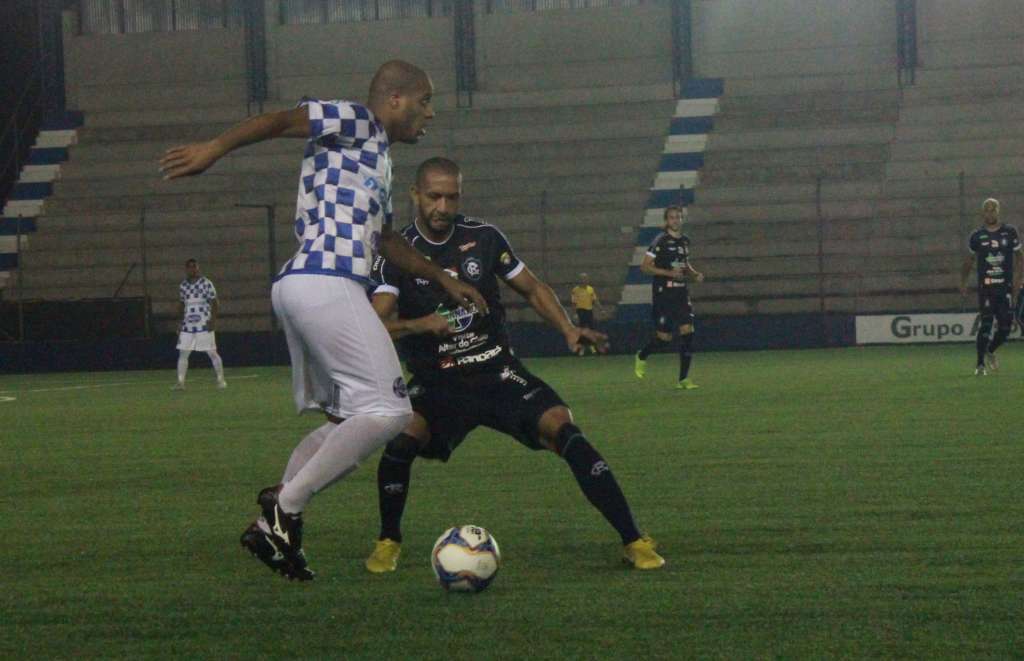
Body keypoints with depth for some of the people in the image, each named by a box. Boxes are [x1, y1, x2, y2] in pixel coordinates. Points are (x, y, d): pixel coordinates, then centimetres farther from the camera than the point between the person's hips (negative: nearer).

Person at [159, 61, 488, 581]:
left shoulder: (377, 156, 31)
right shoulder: (356, 124, 2)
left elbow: (387, 241, 41)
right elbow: (280, 120, -12)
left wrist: (443, 280, 45)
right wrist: (215, 148, -25)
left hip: (299, 288, 10)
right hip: (326, 282, -10)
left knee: (350, 420, 14)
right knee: (387, 410, -12)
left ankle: (276, 518, 6)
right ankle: (285, 508, -12)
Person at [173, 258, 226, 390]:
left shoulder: (206, 283, -5)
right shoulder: (183, 285, 9)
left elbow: (214, 303, -5)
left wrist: (213, 320, -14)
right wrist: (181, 321, 14)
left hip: (204, 325, -4)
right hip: (187, 326, 4)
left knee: (212, 353, 0)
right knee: (183, 353, -1)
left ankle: (221, 379, 10)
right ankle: (180, 381, 1)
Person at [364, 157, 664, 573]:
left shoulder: (484, 238, 0)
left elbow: (531, 288, 11)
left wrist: (568, 329, -5)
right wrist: (420, 325, -37)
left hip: (498, 372, 1)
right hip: (437, 383, -1)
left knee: (562, 427, -20)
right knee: (403, 437, -30)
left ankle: (633, 541, -14)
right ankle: (388, 542, -3)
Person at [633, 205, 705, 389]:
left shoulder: (685, 240, 11)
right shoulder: (660, 241, -8)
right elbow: (645, 266, -10)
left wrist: (695, 274, 6)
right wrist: (669, 273, -19)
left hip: (681, 293, 5)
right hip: (663, 294, -5)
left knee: (687, 331, -8)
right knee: (664, 336, -3)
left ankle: (683, 379, -3)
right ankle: (641, 357, 30)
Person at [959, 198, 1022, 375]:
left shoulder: (1010, 232, 4)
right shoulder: (977, 235, 5)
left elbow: (1018, 258, 9)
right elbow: (969, 260, 17)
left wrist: (1017, 280, -2)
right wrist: (963, 283, 9)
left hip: (1005, 286, 2)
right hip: (985, 286, -1)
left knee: (1005, 325, 1)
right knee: (986, 324, -11)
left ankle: (990, 352, 29)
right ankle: (980, 364, -5)